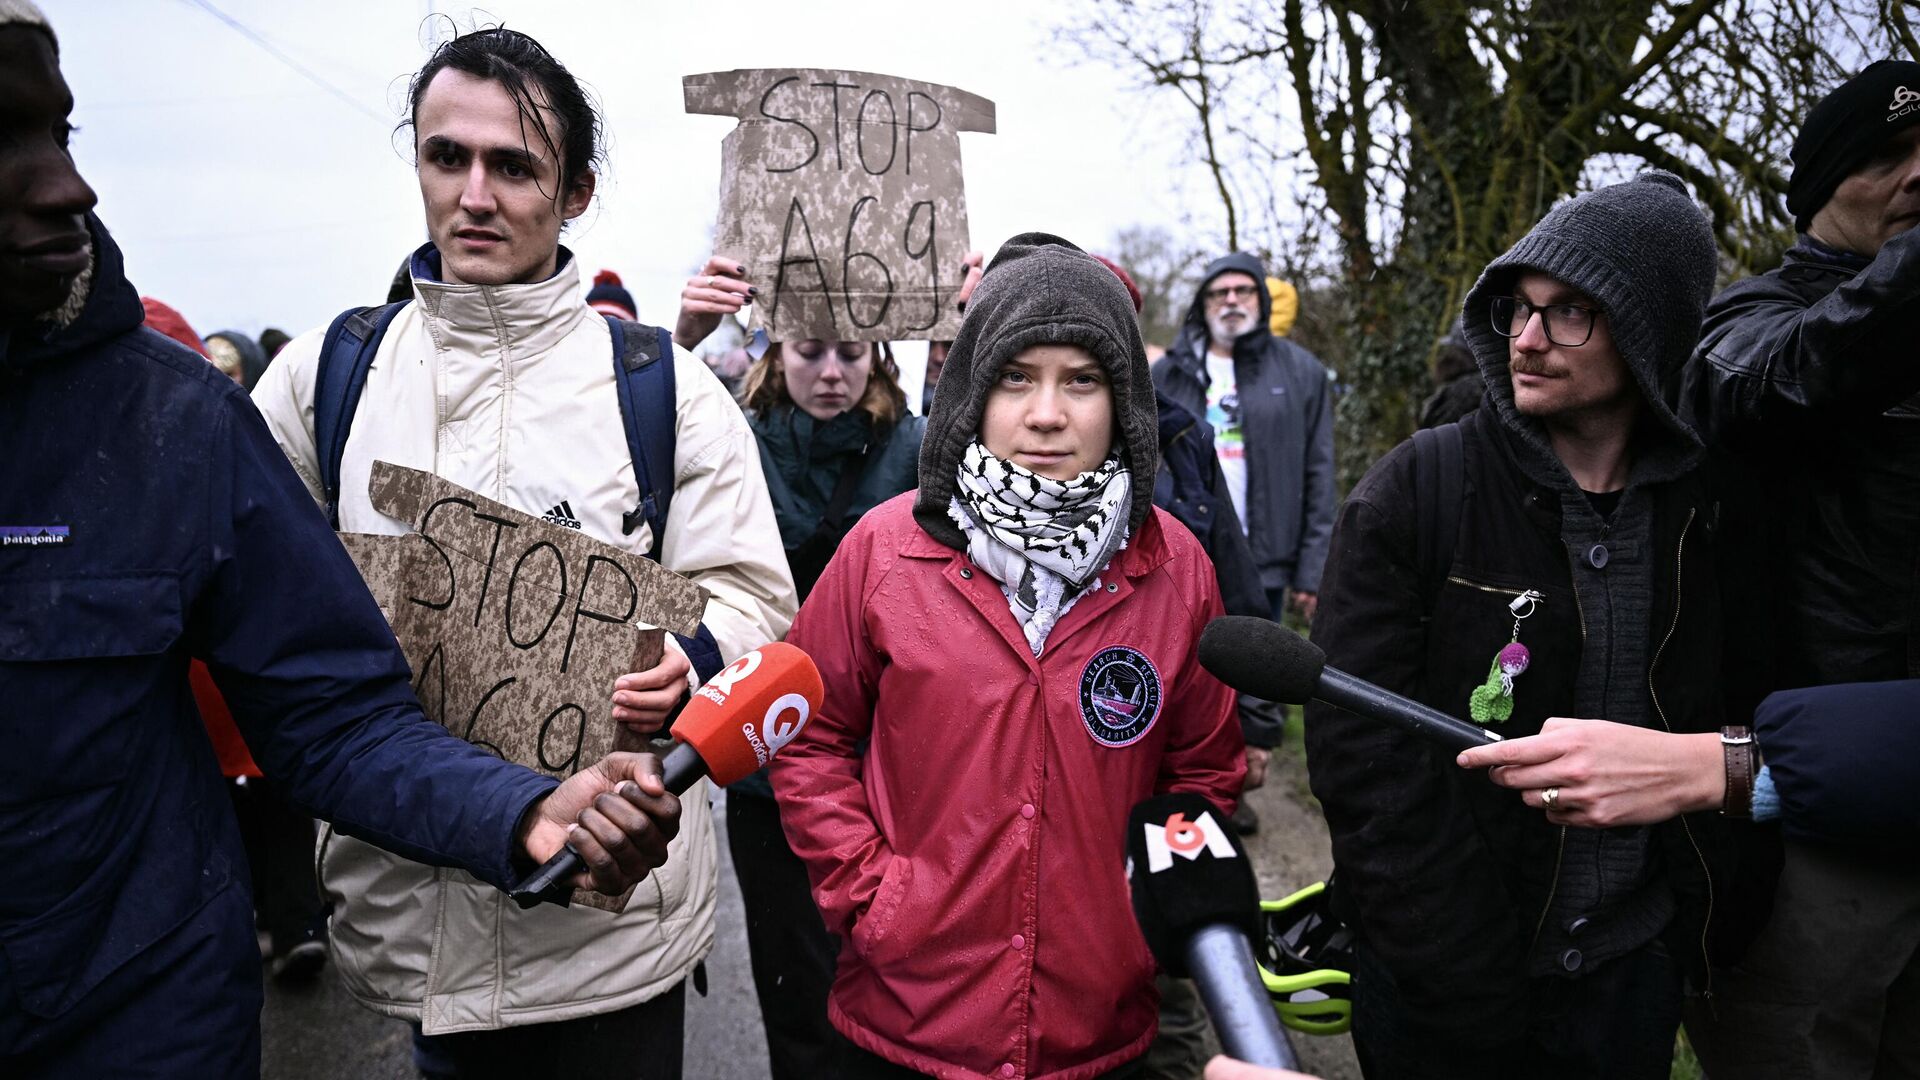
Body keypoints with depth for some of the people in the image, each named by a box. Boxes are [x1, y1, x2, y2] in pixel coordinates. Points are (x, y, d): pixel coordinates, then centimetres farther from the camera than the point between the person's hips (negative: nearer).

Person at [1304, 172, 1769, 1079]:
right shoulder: (1413, 495, -14)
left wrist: (1699, 926, 0)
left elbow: (1735, 715, 7)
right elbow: (1361, 750, -17)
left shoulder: (1710, 505, -3)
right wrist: (1469, 988, -17)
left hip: (1635, 970, 3)